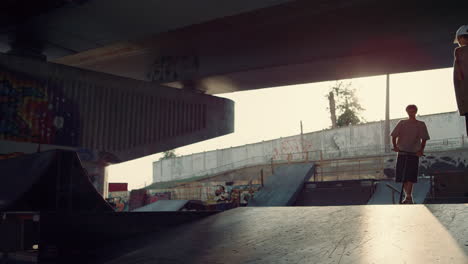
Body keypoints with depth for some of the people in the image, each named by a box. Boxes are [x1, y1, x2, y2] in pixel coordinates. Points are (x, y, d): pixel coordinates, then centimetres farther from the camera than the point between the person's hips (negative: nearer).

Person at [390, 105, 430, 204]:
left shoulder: (421, 125, 6)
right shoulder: (402, 123, 8)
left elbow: (424, 139, 5)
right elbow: (394, 136, 5)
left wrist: (421, 150, -11)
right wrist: (395, 146, -12)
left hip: (414, 154, -2)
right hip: (402, 153, 2)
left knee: (410, 178, -12)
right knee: (403, 178, 3)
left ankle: (408, 197, -13)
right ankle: (408, 196, 17)